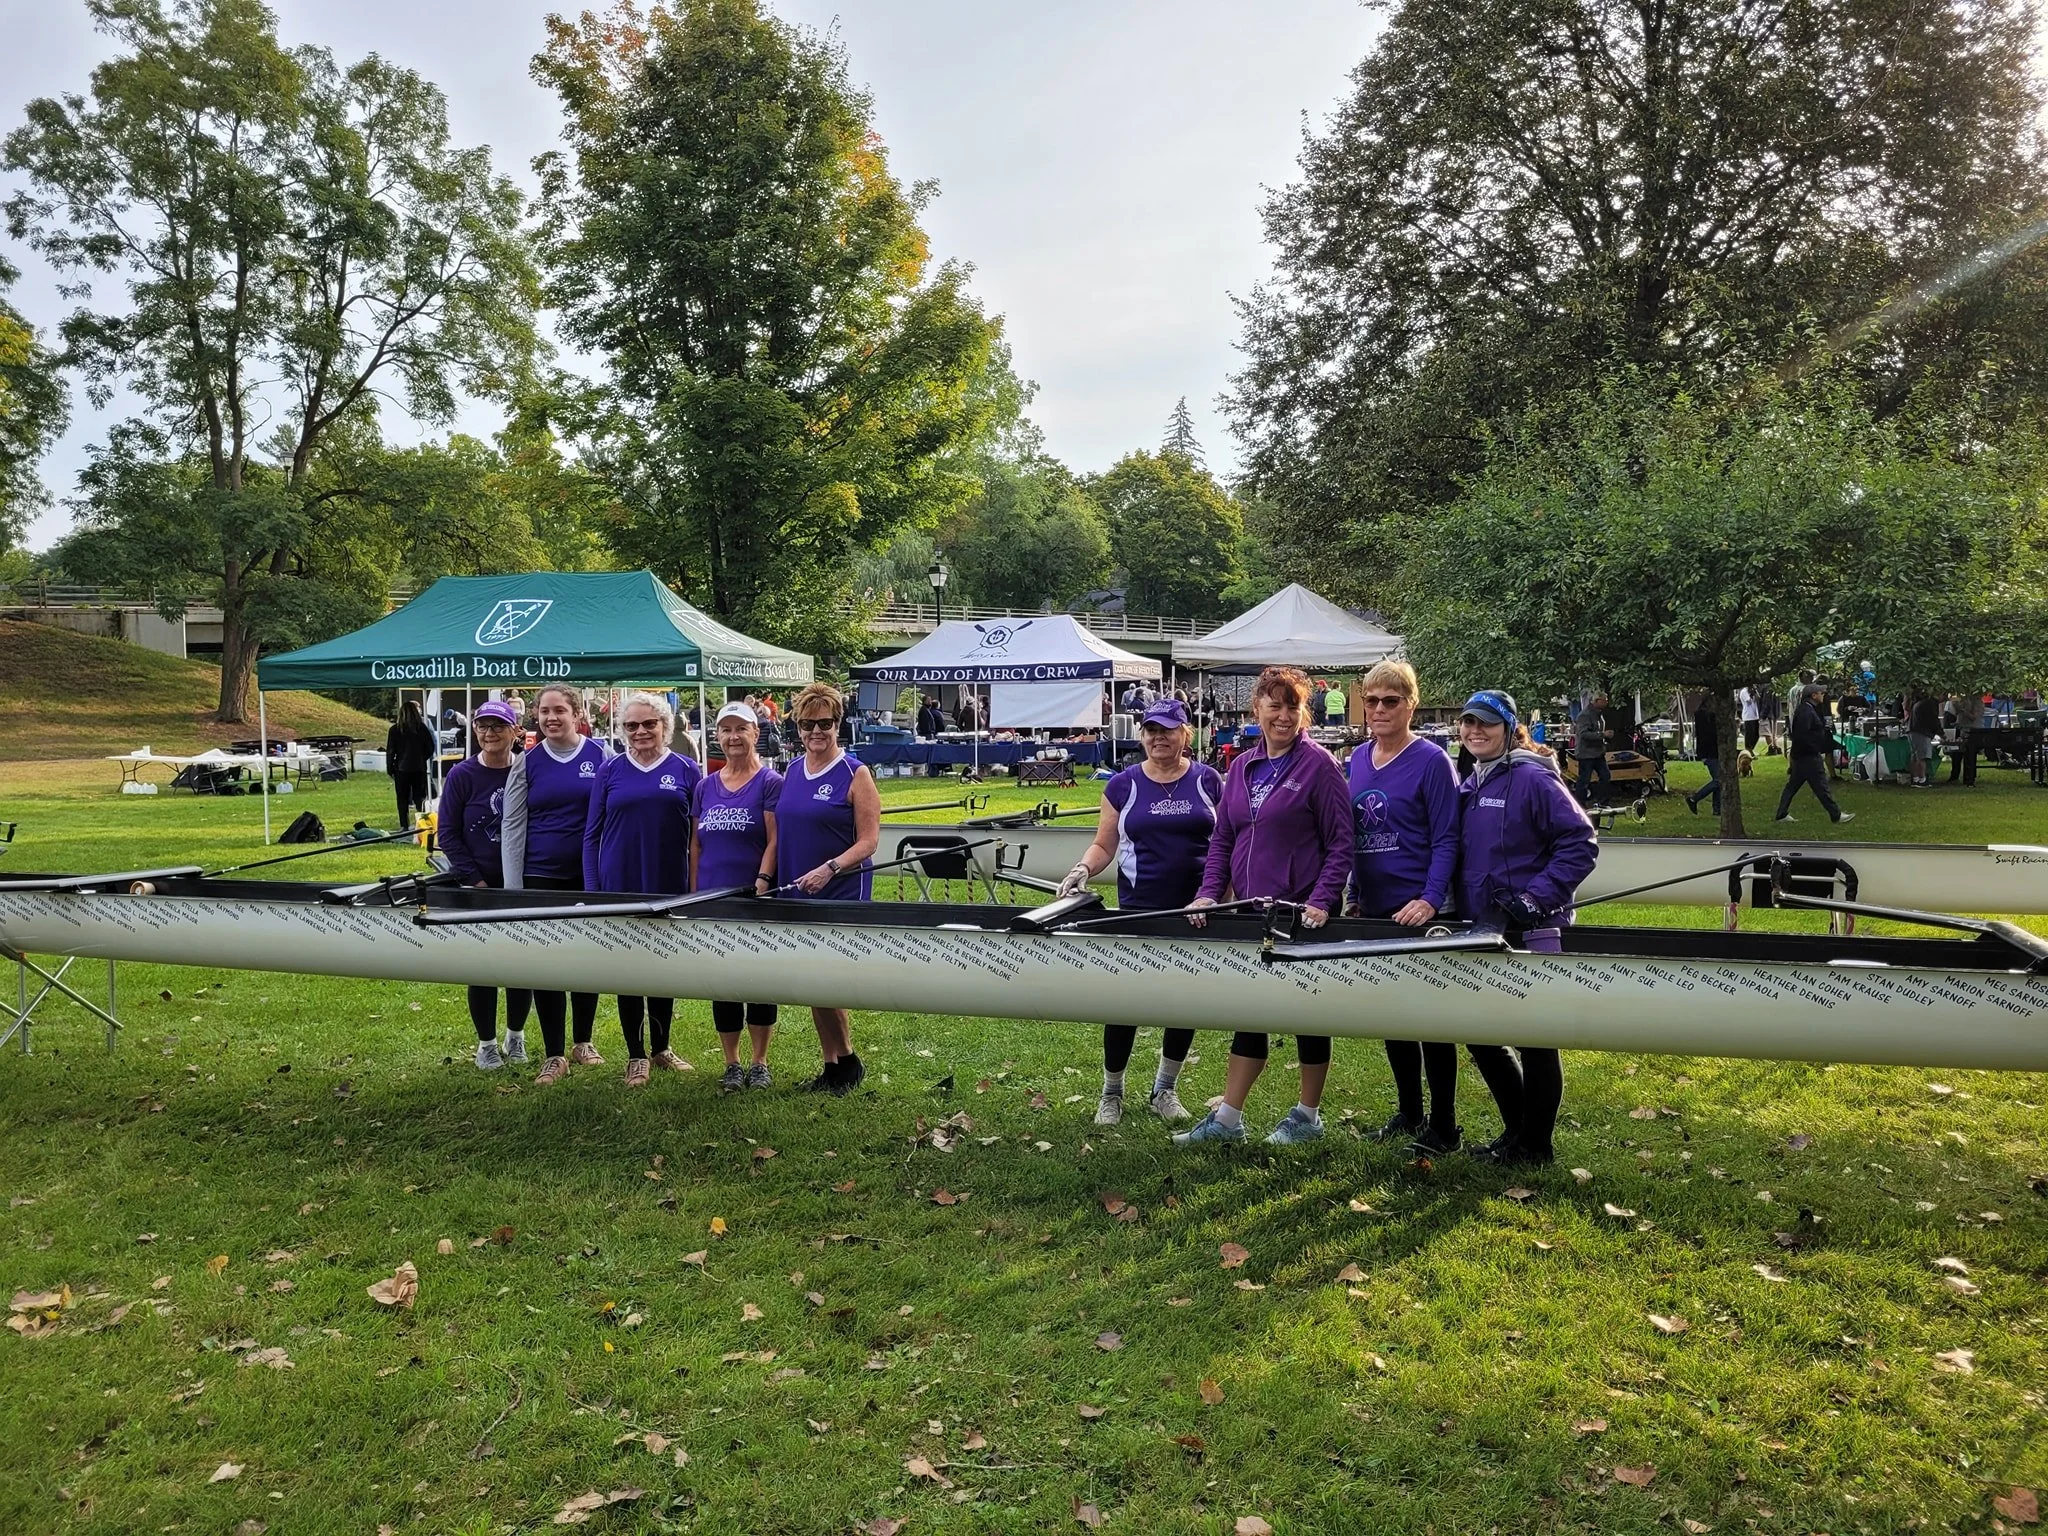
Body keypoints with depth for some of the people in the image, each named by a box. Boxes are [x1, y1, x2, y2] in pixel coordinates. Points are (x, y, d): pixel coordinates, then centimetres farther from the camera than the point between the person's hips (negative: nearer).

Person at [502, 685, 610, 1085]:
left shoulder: (601, 756, 0)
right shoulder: (527, 764, 2)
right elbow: (513, 827, 2)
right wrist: (513, 890, -3)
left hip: (591, 875, 0)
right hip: (542, 878, 0)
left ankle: (583, 1041, 28)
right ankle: (554, 1055, 10)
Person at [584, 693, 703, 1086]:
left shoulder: (686, 770, 2)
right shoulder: (609, 771, 4)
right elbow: (592, 835, 6)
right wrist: (591, 892, 0)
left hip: (669, 889, 0)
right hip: (620, 888, 0)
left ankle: (661, 1047, 26)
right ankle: (636, 1055, 17)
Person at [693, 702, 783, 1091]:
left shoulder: (771, 782, -3)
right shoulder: (706, 786, 11)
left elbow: (775, 840, -9)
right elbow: (696, 844, 13)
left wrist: (763, 880, -21)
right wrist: (694, 893, 7)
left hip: (756, 899, -4)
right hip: (712, 899, 4)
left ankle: (760, 1063, 15)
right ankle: (731, 1064, 19)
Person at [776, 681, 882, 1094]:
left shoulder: (855, 774, -8)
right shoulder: (791, 772, 10)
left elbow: (868, 842, -11)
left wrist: (829, 869, -24)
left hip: (842, 892, -6)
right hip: (796, 892, 6)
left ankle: (849, 1063, 9)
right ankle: (830, 1067, 21)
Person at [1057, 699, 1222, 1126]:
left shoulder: (1207, 780, 3)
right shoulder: (1123, 785, 3)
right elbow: (1103, 845, 6)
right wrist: (1083, 869, -14)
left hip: (1198, 910, 1)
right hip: (1140, 909, -1)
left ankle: (1165, 1090, 27)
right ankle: (1111, 1093, 17)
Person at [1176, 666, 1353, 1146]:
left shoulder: (1319, 764, -8)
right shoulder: (1242, 767, 9)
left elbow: (1341, 843, -9)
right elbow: (1222, 838, 12)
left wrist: (1321, 901, -18)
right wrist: (1209, 893, 0)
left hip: (1303, 914, -5)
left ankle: (1307, 1116, 21)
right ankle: (1227, 1119, 17)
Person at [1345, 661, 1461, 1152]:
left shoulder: (1431, 760, -10)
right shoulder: (1357, 760, 8)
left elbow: (1446, 840, -12)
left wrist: (1430, 900, -21)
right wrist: (1353, 893, 12)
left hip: (1418, 912, -6)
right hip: (1373, 909, 7)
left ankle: (1444, 1127, 11)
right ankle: (1409, 1112, 29)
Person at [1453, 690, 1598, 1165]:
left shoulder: (1533, 780, -12)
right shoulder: (1469, 786, 12)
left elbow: (1581, 843, -16)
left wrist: (1536, 896, -21)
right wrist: (1460, 913, 11)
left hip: (1530, 932, -8)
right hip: (1481, 932, 8)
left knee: (1534, 1039, 4)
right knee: (1480, 1034, 13)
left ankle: (1534, 1144, 18)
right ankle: (1516, 1129, 30)